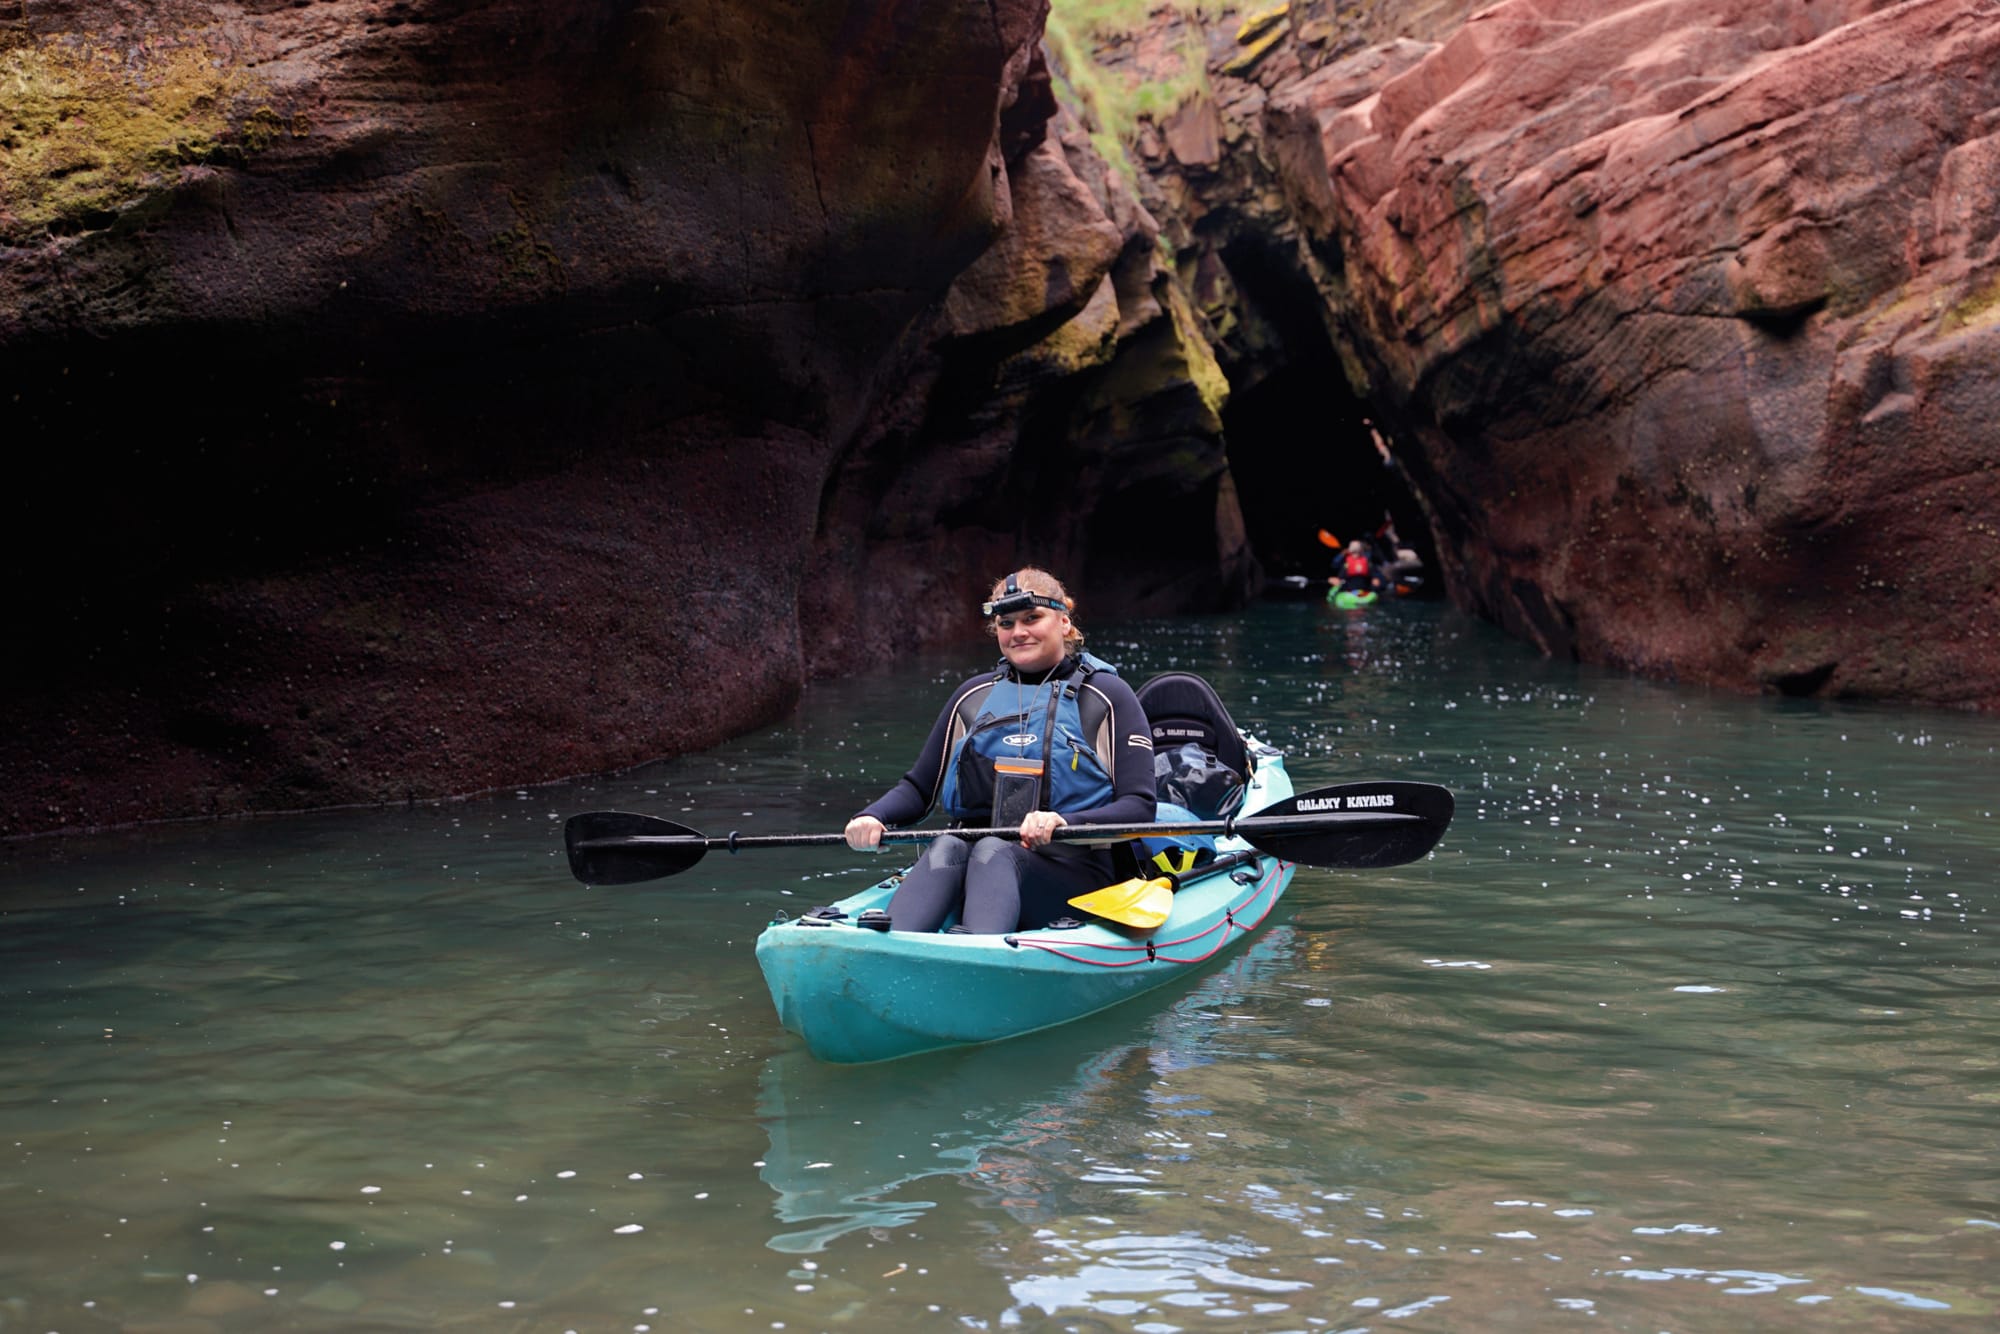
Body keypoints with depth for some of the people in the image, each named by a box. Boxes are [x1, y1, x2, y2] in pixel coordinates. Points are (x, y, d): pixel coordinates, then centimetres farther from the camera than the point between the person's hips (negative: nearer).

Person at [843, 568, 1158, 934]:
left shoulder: (1108, 696, 7)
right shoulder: (973, 695, 19)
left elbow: (1140, 807, -2)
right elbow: (919, 788, 20)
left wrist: (1065, 822, -22)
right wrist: (872, 817, -3)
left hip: (1074, 868, -3)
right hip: (971, 855, 3)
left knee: (992, 851, -35)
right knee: (945, 848, -31)